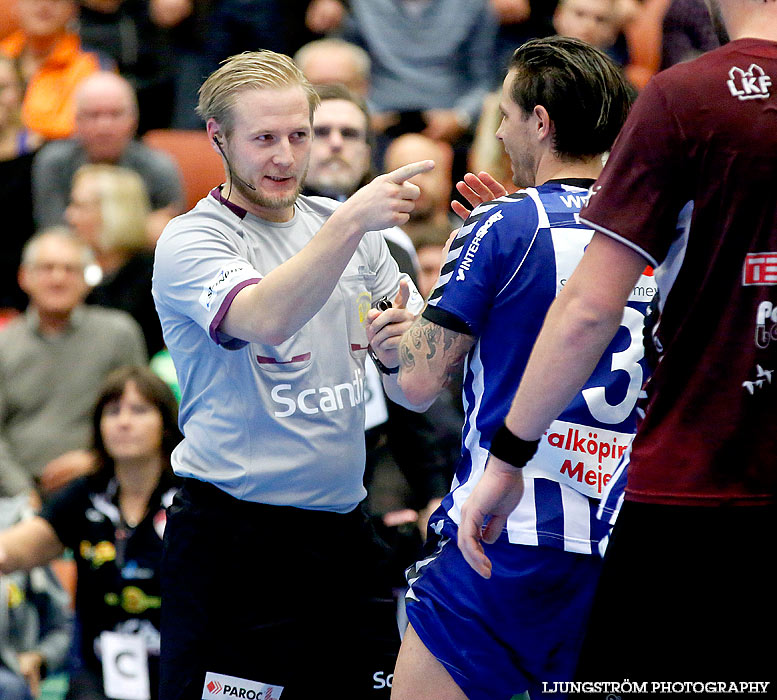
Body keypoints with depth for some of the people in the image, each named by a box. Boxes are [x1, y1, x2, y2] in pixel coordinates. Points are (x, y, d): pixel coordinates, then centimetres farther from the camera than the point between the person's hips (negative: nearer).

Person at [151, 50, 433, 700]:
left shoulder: (348, 227, 12)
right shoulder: (189, 240, -5)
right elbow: (266, 318, -27)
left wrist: (405, 350, -10)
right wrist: (350, 224, -37)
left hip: (342, 533, 6)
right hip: (231, 541, -6)